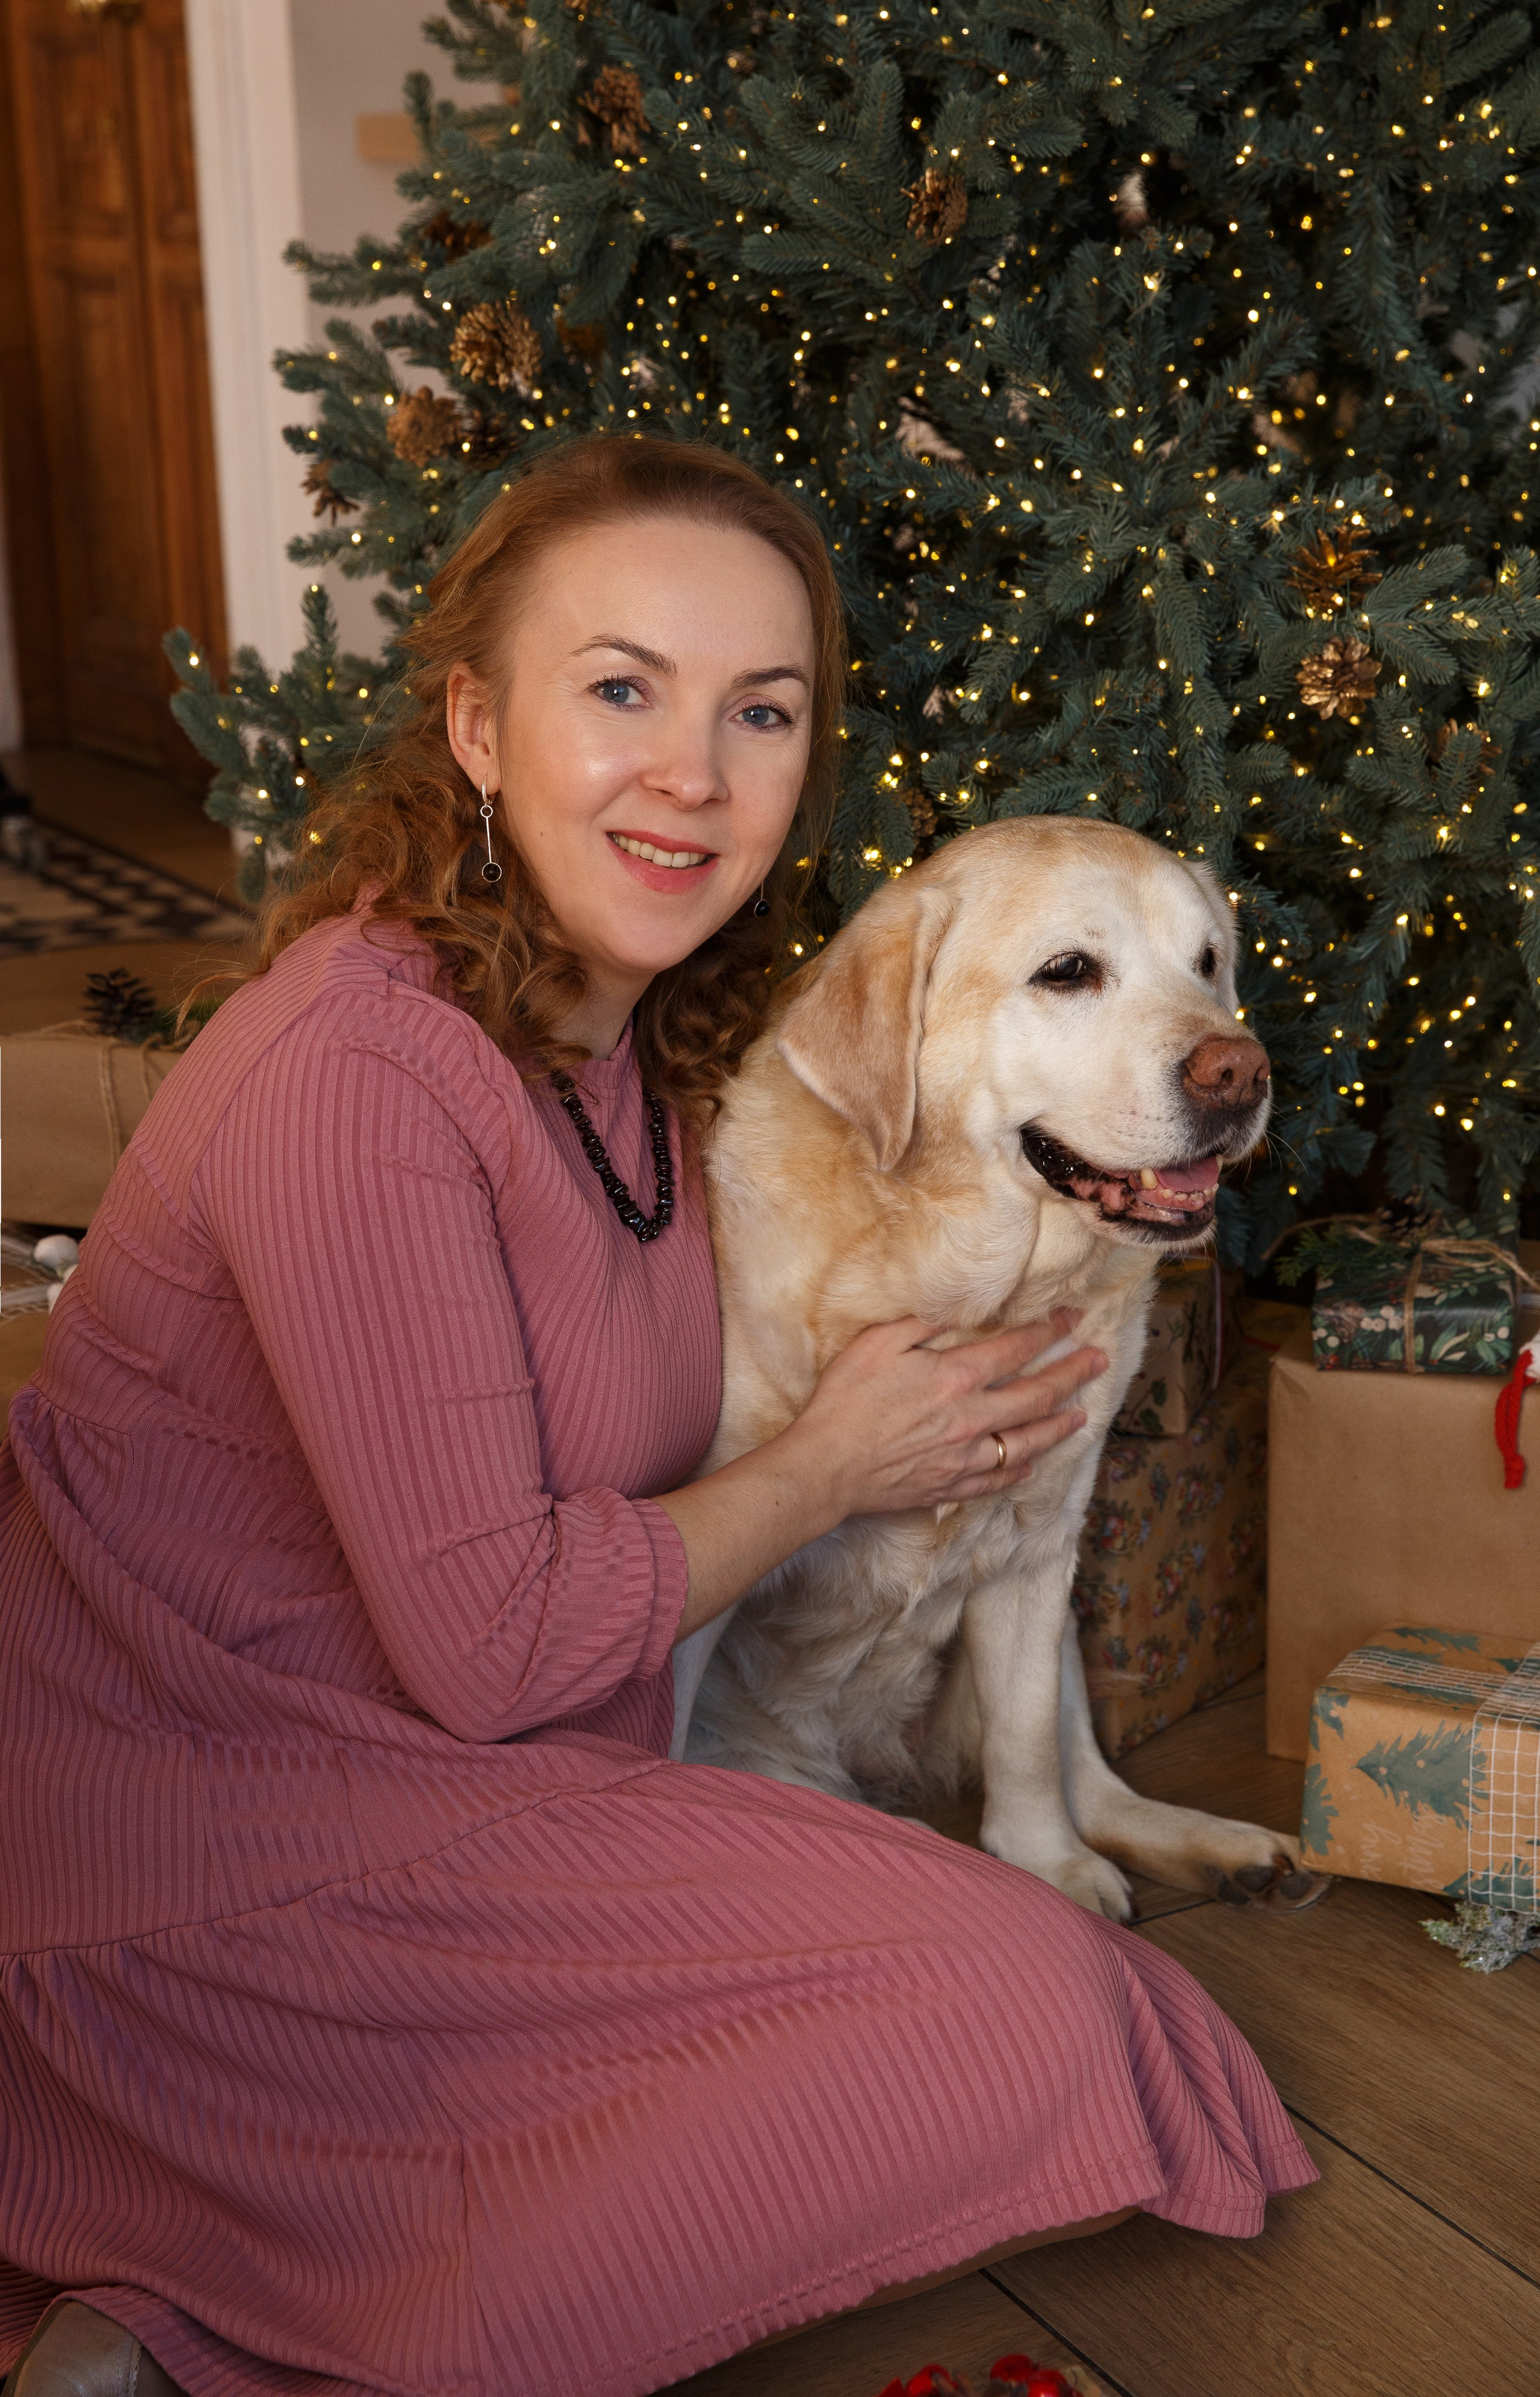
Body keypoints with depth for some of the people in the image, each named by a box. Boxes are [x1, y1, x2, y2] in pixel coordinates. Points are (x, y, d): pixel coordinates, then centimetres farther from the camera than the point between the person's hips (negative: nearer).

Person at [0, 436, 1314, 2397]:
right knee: (1016, 2007, -14)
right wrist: (830, 1471, -6)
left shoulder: (637, 1033, 6)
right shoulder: (356, 1070, -24)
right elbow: (489, 1640, -22)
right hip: (203, 1826, -10)